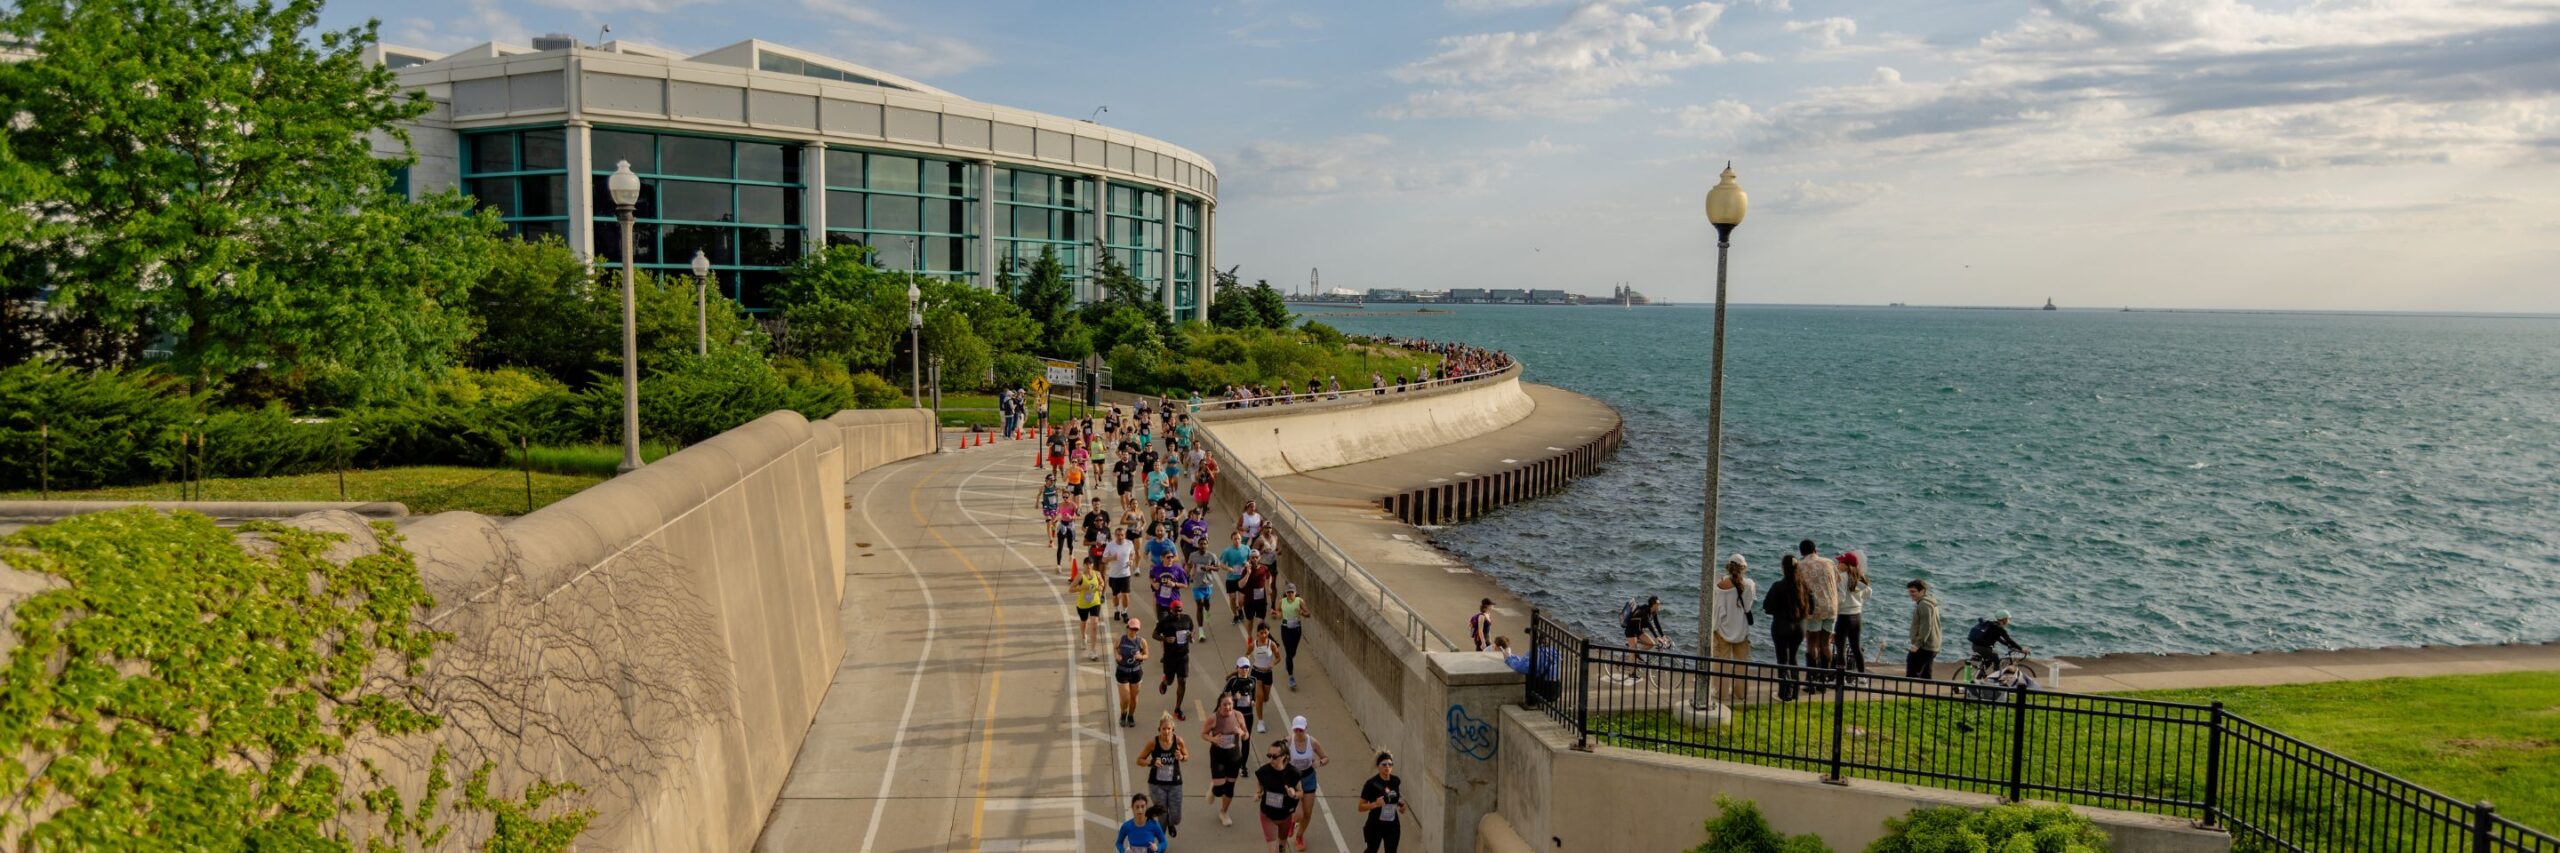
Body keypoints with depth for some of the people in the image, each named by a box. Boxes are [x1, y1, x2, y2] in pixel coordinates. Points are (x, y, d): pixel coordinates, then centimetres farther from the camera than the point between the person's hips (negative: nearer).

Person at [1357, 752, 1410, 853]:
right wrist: (1375, 804, -31)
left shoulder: (1396, 781, -5)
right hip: (1375, 825, -3)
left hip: (1392, 826, 3)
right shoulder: (1371, 783, -19)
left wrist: (1401, 806, -3)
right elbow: (1361, 807, -15)